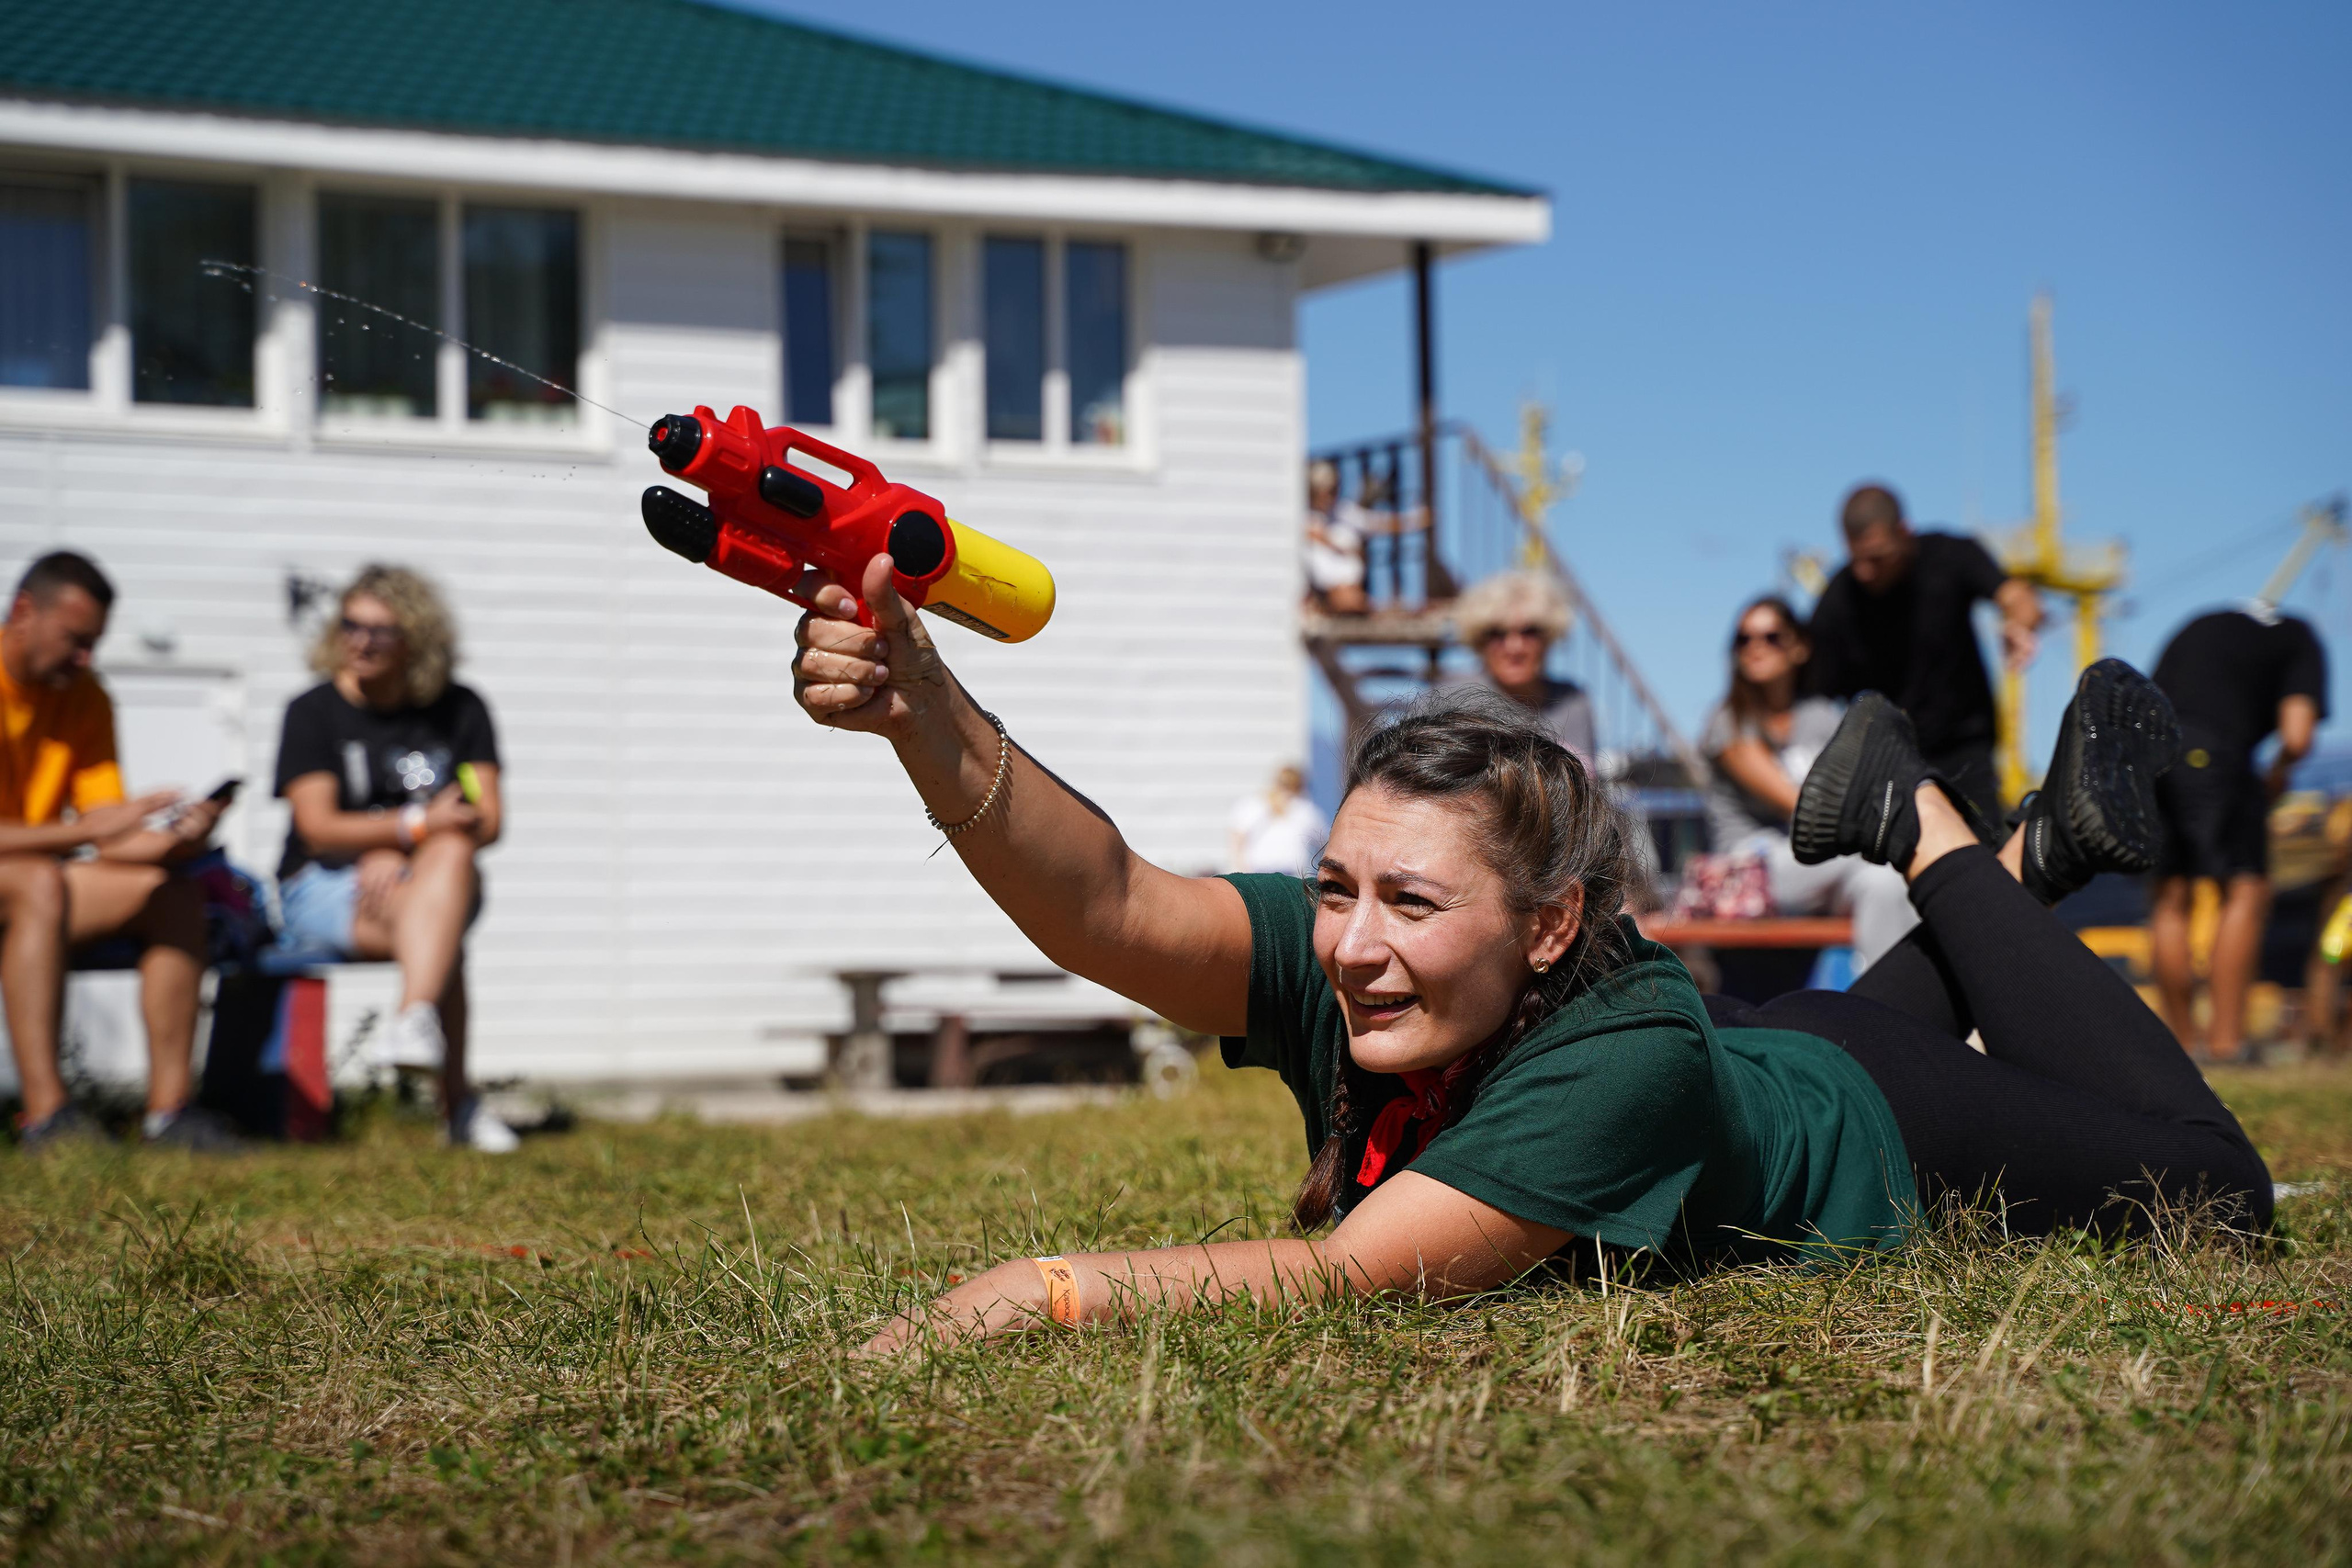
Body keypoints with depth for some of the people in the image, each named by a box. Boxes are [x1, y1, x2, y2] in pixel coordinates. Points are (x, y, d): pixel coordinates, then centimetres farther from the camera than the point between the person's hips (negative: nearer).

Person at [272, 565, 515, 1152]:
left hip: (435, 882, 2)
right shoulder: (313, 712, 1)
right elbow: (319, 829, -9)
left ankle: (414, 1021, -51)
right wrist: (417, 824, -22)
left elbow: (488, 822, -2)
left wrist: (397, 852, -17)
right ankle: (456, 1101, -38)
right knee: (440, 932, -34)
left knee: (452, 856, -36)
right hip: (325, 889, -2)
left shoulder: (459, 711, 8)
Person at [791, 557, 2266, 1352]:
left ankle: (1933, 834, 26)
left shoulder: (1629, 1052, -50)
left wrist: (1047, 1291, -61)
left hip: (1869, 1130, -5)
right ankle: (2043, 853, 48)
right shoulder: (1327, 962, -36)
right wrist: (929, 717, -69)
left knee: (2217, 1187, 21)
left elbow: (1353, 1277, -54)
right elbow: (1104, 904, -54)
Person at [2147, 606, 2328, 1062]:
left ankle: (2183, 1043, 18)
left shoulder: (2204, 626, 34)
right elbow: (2296, 737, 1)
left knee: (2171, 897, 14)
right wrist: (2277, 777, 22)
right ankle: (2226, 1037, -2)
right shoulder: (2300, 640, 17)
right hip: (2209, 752, -5)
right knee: (2246, 891, 4)